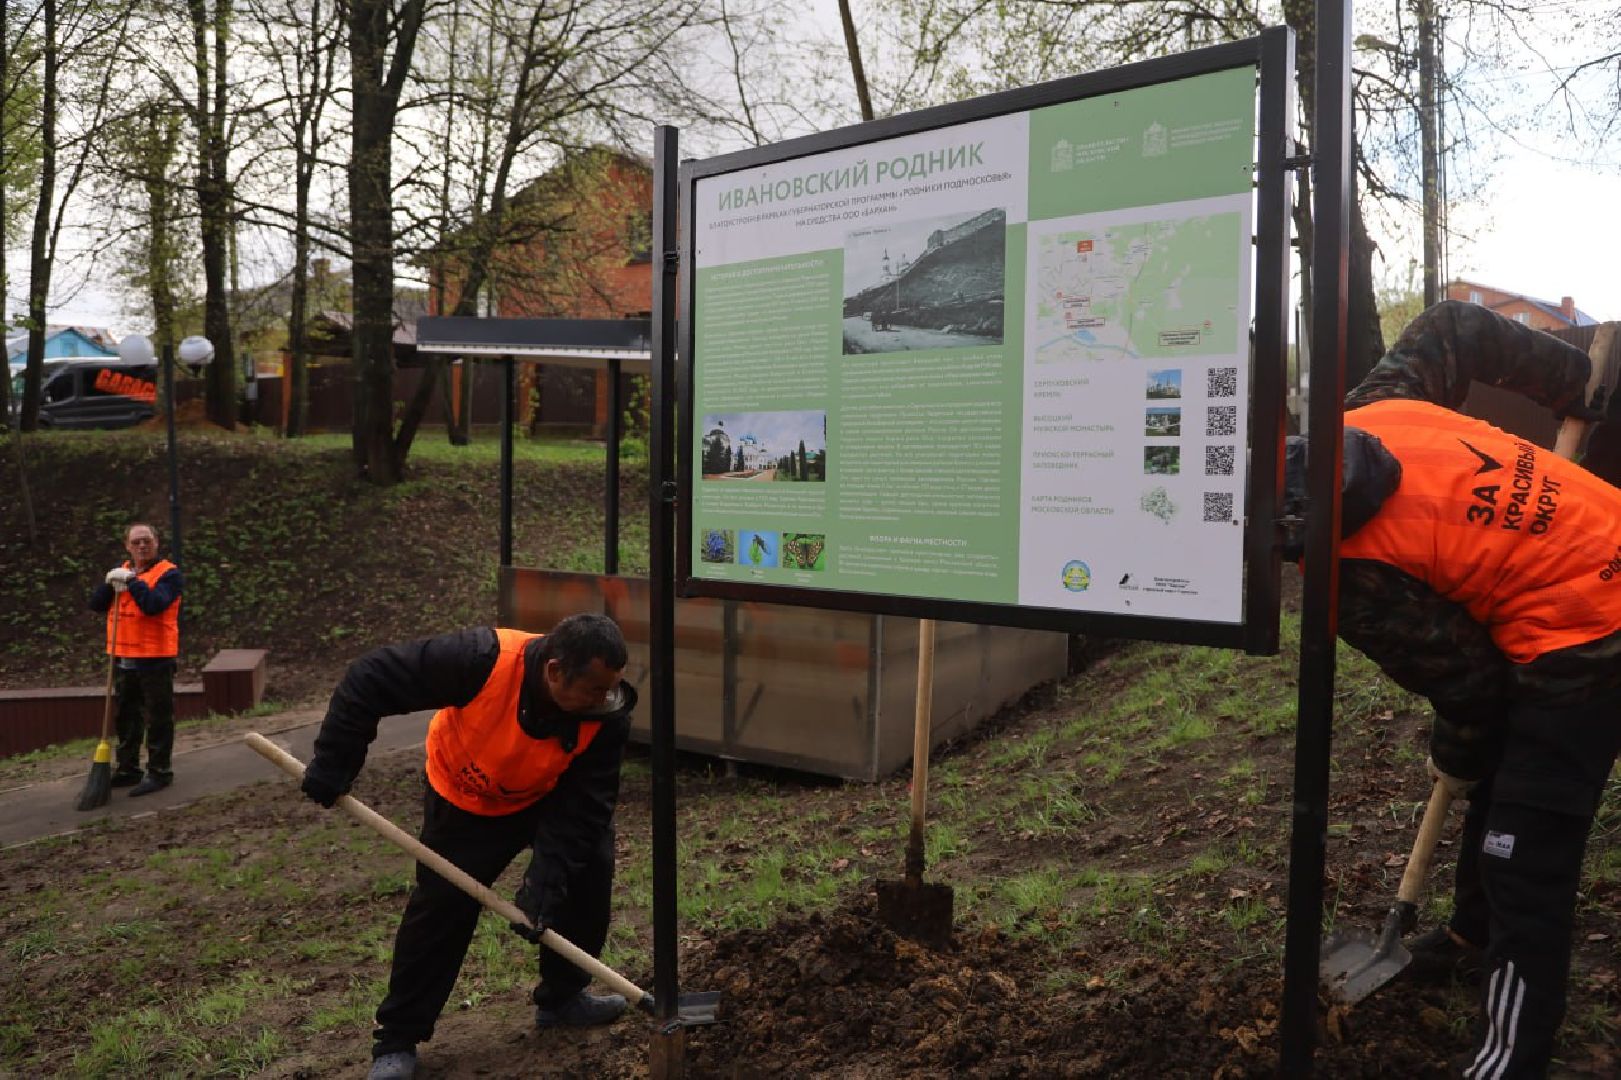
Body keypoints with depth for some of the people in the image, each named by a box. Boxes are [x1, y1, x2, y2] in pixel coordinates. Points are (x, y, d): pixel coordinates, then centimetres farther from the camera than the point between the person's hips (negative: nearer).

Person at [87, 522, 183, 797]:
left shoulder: (168, 573, -8)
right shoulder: (121, 570, 13)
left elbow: (154, 605, -24)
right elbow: (95, 604, 4)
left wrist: (131, 581, -21)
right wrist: (110, 583, -13)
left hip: (155, 659, -7)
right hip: (123, 658, 7)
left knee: (158, 718, 0)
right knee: (126, 717, 16)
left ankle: (159, 772, 7)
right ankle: (127, 769, 27)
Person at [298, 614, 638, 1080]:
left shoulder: (606, 717, -32)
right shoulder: (483, 660, -42)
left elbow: (581, 810, -29)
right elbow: (369, 680, -33)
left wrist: (544, 885, -38)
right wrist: (333, 765, -30)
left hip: (550, 800, 3)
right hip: (464, 801, -3)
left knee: (588, 871, -3)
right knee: (440, 907, -6)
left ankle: (561, 998, 20)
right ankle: (397, 1041, 11)